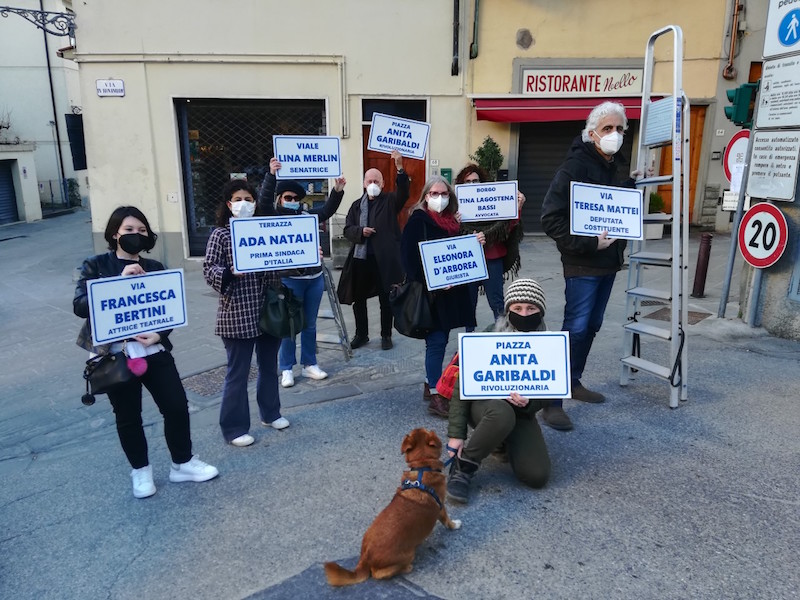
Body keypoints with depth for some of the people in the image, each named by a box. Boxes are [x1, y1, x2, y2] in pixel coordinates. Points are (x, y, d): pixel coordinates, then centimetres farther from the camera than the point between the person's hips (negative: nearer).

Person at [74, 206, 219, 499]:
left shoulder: (154, 268, 7)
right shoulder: (95, 266, -1)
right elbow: (80, 305, -14)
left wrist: (160, 334, -13)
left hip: (154, 350, 2)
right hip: (115, 354, -2)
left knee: (177, 405, 3)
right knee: (128, 417, 10)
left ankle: (183, 463, 23)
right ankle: (141, 471, 30)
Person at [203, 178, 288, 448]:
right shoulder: (221, 234, -4)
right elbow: (209, 269, -8)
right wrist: (230, 272, -26)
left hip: (268, 310, 5)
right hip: (237, 315, -5)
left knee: (269, 366, 18)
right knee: (237, 373, 3)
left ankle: (270, 413, 36)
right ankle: (234, 428, 16)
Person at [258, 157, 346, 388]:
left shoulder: (308, 215, 11)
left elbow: (328, 209, 5)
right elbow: (263, 201, -19)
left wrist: (337, 191, -12)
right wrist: (271, 175, -32)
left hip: (315, 278, 5)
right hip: (289, 280, -5)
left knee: (310, 324, 13)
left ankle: (309, 364, 25)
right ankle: (286, 369, 16)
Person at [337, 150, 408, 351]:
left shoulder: (390, 201, 3)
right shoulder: (357, 205, 12)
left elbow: (403, 192, -17)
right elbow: (347, 229, 8)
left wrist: (400, 168, -31)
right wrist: (361, 231, -13)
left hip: (384, 258, -3)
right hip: (360, 258, 3)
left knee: (386, 299, 5)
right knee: (359, 299, 11)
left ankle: (386, 336, 19)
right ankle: (361, 334, 27)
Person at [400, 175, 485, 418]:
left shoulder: (452, 221, 15)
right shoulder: (418, 220, -6)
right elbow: (409, 257, -15)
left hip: (452, 291, 7)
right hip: (429, 292, -7)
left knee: (439, 340, 13)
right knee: (437, 341, -6)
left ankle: (430, 384, 27)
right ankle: (435, 397, 2)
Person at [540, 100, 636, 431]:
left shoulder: (614, 167, 13)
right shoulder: (575, 167, -14)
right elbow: (551, 219, -21)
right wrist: (589, 243, -22)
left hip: (608, 263, 9)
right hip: (582, 265, -8)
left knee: (592, 326, 15)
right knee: (575, 328, -11)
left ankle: (573, 382, 29)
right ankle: (552, 399, -4)